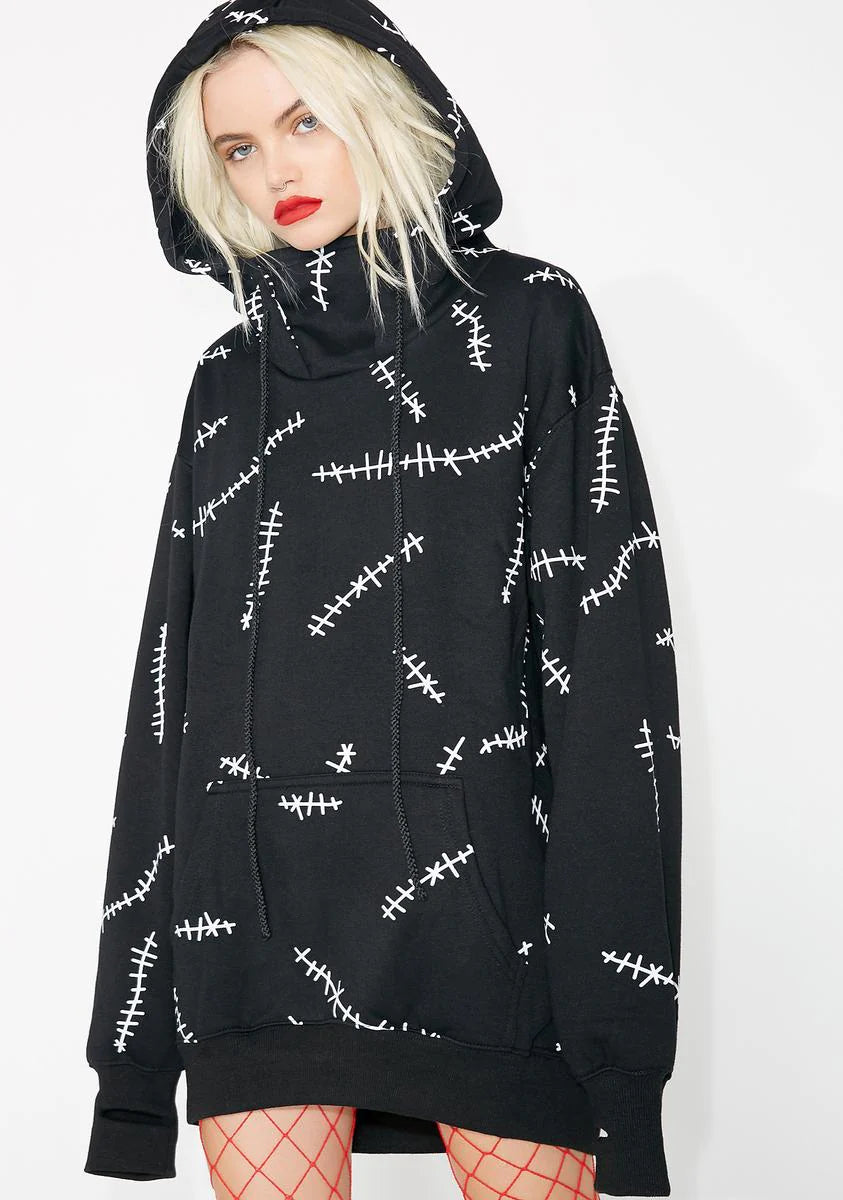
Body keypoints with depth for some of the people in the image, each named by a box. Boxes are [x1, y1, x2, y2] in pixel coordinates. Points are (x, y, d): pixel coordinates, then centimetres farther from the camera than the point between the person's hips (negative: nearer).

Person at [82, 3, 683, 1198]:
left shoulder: (524, 318, 6)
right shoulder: (230, 381, 16)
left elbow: (605, 627, -3)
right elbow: (174, 673, 14)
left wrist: (610, 960, -12)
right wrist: (136, 1001, 8)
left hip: (475, 874, -3)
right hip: (255, 900, 3)